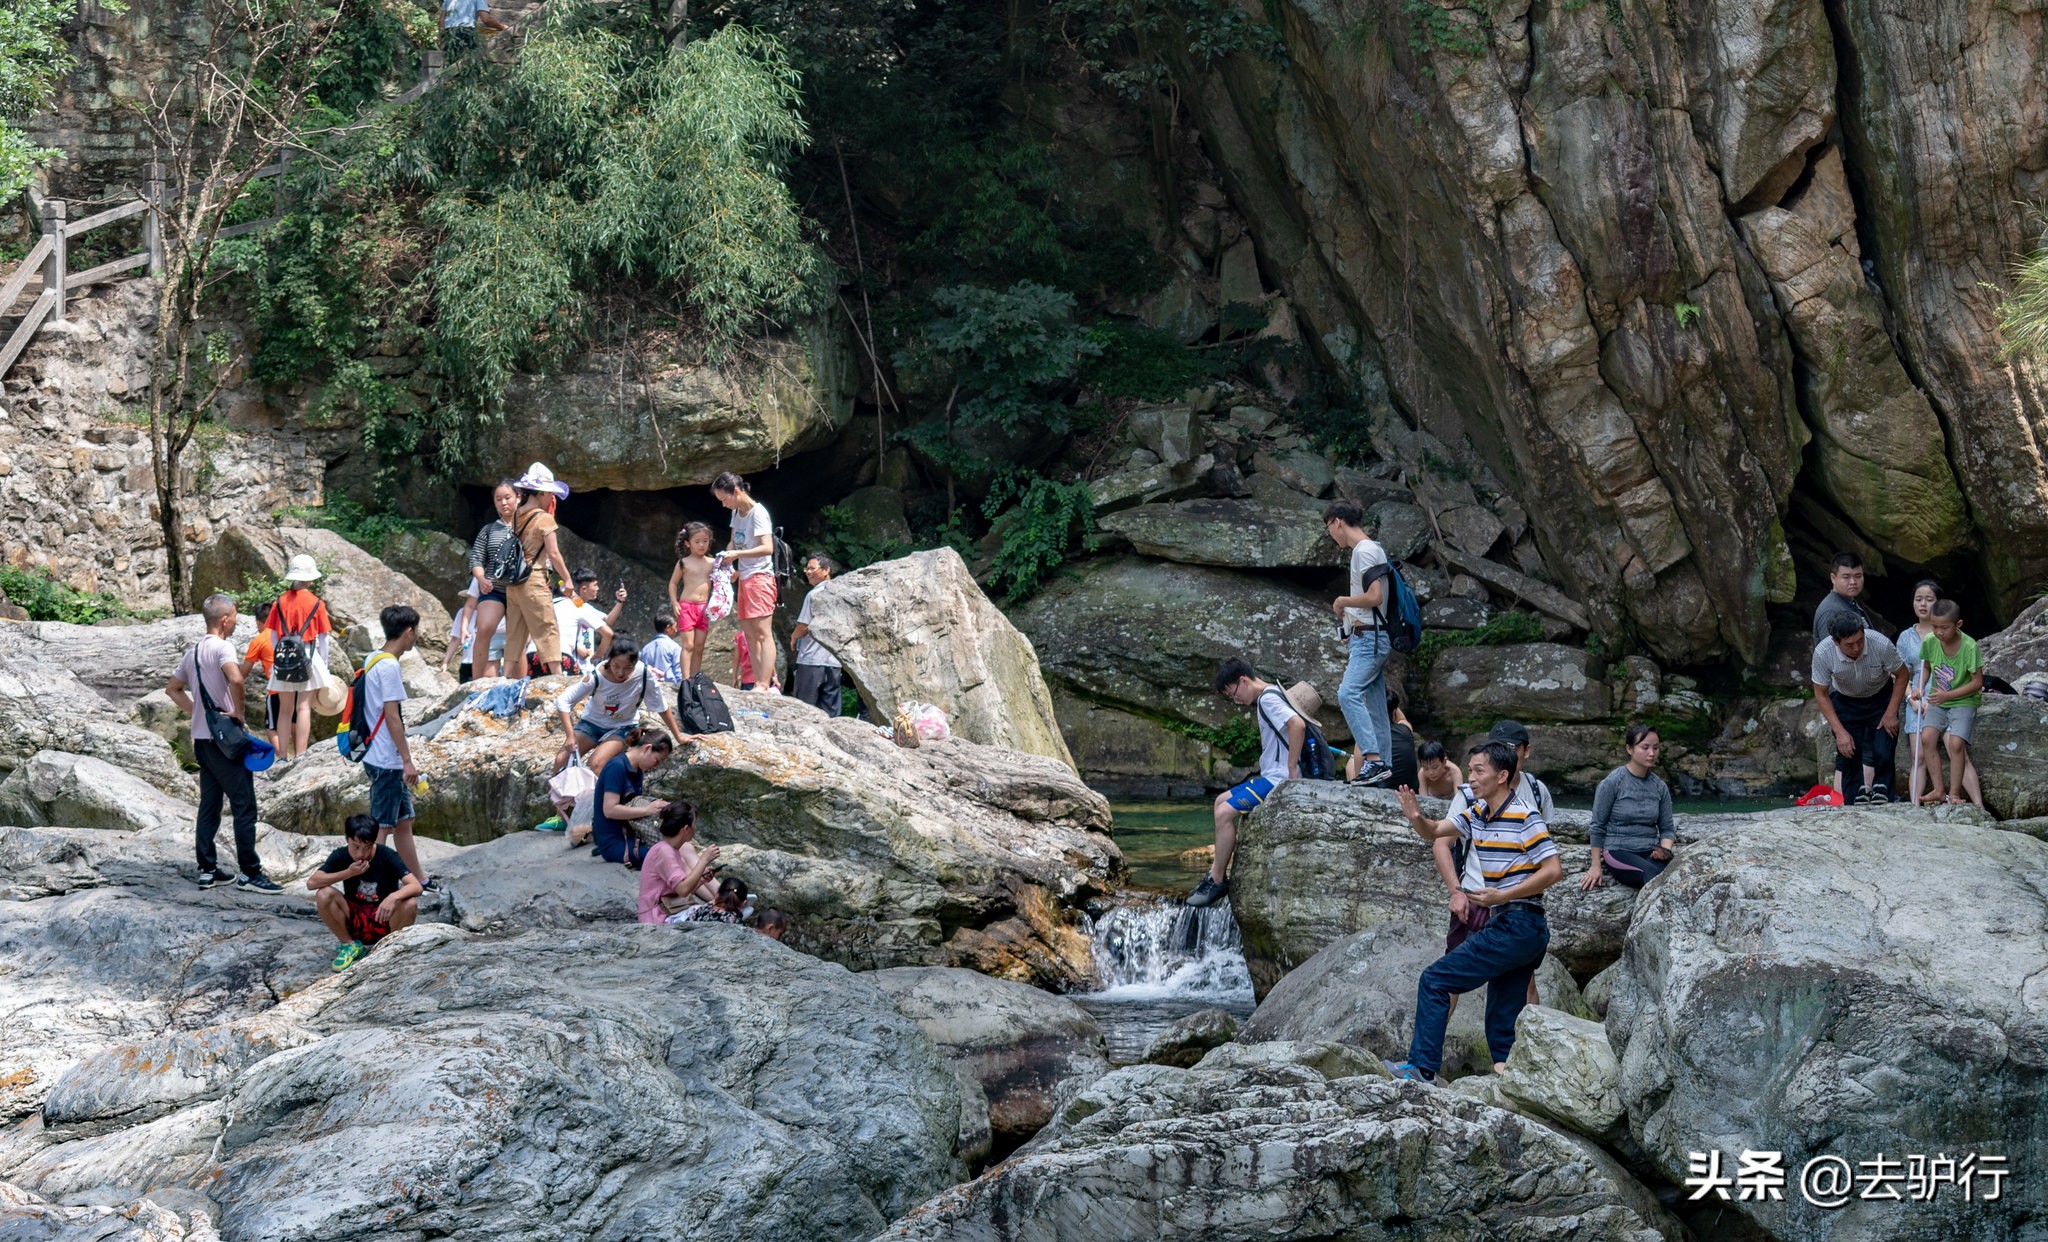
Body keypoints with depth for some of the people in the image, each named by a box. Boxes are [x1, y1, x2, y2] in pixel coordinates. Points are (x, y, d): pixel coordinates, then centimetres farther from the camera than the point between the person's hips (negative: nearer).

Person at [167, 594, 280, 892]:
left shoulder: (194, 651, 13)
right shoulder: (222, 647, -13)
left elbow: (172, 688, 24)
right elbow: (235, 679, -33)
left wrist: (196, 711, 15)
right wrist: (239, 713, -19)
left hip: (202, 739, 9)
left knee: (209, 806, 12)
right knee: (244, 806, -4)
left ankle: (207, 870, 14)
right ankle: (250, 873, -3)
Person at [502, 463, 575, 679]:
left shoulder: (517, 515, 8)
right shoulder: (544, 518, -9)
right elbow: (553, 553, -12)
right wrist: (567, 579, -4)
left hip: (512, 584, 7)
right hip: (534, 581, -7)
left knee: (515, 637, 11)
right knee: (547, 633, -4)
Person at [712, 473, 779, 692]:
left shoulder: (758, 513, -13)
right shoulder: (737, 513, 13)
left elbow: (767, 548, -21)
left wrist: (737, 554, -26)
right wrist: (725, 557, 2)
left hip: (760, 577, -9)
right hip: (744, 579, 9)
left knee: (762, 633, -13)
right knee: (750, 635, 6)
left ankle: (764, 685, -17)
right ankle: (767, 681, 7)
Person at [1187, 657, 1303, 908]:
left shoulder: (1268, 699, -15)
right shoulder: (1270, 697, 17)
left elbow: (1297, 725, -30)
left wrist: (1292, 769, -25)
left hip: (1278, 780, -11)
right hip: (1271, 777, 11)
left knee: (1225, 812, -19)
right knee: (1222, 801, 19)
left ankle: (1217, 881, -12)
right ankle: (1219, 869, 17)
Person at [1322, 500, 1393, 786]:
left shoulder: (1365, 551, -12)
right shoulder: (1365, 550, 19)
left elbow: (1375, 596, -22)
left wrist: (1343, 601, -7)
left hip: (1370, 638, -11)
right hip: (1367, 638, 11)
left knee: (1348, 694, -23)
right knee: (1375, 706, 9)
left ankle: (1373, 760, -29)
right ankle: (1384, 768, 9)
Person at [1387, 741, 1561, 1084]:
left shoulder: (1525, 817, -12)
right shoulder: (1477, 814, 12)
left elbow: (1553, 869, -16)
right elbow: (1435, 832, 17)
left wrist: (1501, 896, -20)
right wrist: (1417, 819, -7)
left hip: (1516, 925, -9)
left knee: (1435, 980, -9)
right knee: (1502, 1025, 8)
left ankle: (1423, 1068, -9)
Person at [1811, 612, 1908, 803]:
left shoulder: (1881, 644, -32)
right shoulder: (1823, 653, -30)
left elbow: (1901, 675, -12)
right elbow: (1821, 694, -15)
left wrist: (1891, 713, -14)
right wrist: (1840, 732, -18)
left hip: (1881, 699, -1)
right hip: (1845, 703, 1)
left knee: (1883, 755, -11)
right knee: (1848, 756, -4)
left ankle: (1882, 798, 7)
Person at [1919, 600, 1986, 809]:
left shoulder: (1969, 647, -19)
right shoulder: (1930, 642, -7)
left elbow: (1977, 682, -14)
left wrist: (1948, 695, -22)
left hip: (1963, 702, -4)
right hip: (1938, 702, 4)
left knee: (1956, 744, -22)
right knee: (1927, 737, -18)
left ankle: (1954, 793, -6)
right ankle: (1938, 790, -7)